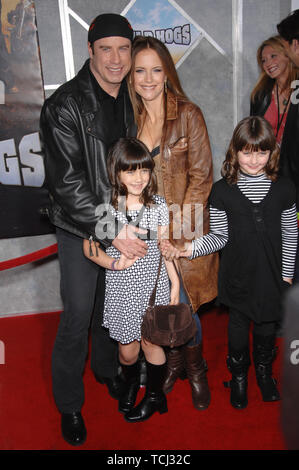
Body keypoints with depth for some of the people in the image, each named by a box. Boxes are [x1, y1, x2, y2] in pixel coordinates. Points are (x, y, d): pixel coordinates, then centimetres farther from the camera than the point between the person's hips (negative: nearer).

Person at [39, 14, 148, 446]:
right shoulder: (65, 105, -16)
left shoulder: (132, 100, 5)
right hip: (81, 229, -5)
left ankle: (107, 369, 45)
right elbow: (66, 181, -21)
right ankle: (69, 405, 25)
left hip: (124, 225, 6)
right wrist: (111, 230, -25)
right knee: (78, 317, 3)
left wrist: (130, 222, 8)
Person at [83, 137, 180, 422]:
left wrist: (175, 282, 4)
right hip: (121, 287, 0)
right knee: (127, 349, 11)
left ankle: (155, 394, 37)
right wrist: (115, 263, -20)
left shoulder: (157, 204, -5)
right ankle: (131, 383, 44)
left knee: (150, 342, 12)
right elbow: (89, 247, -4)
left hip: (154, 284, 1)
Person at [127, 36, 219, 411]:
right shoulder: (130, 118, 5)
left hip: (184, 228, -3)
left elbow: (201, 177, -9)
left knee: (179, 303, 1)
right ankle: (174, 359, 38)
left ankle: (195, 368, 30)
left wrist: (175, 228, -15)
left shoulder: (188, 114, -7)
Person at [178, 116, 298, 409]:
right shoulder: (222, 190, -7)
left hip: (271, 274, 1)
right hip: (237, 274, -1)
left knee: (266, 325, 17)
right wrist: (192, 248, -20)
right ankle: (238, 376, 40)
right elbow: (220, 236, -4)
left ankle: (264, 371, 45)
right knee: (238, 325, 14)